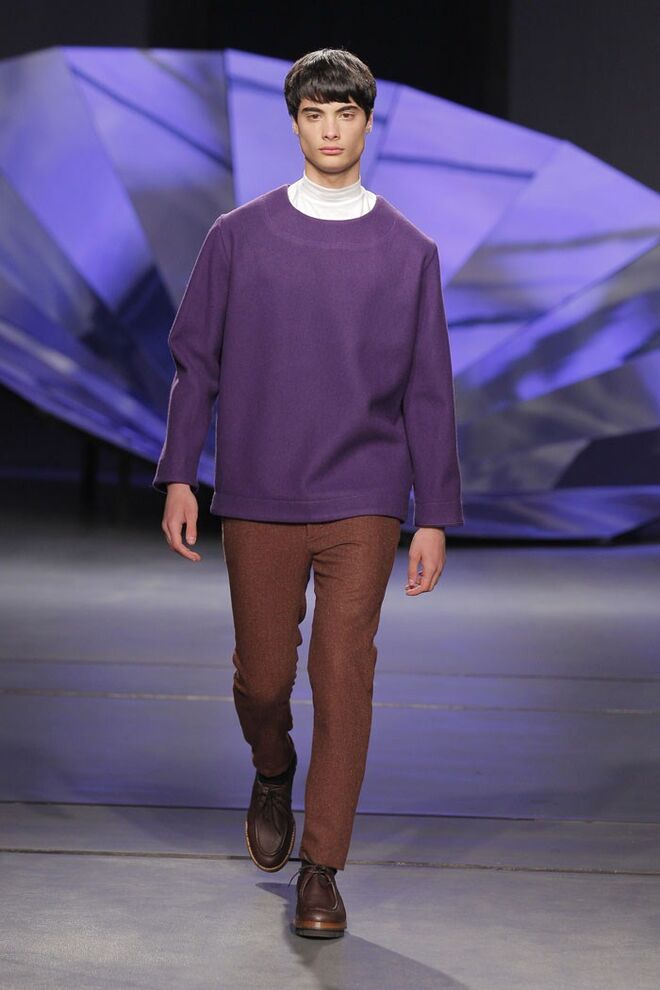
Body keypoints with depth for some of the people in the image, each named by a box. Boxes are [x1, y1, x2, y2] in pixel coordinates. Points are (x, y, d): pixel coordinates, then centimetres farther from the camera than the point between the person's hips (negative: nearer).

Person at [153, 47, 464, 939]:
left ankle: (321, 871, 5)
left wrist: (436, 517, 2)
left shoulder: (409, 252, 3)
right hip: (258, 499, 1)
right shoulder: (239, 236, 3)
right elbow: (196, 359, 7)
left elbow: (428, 392, 5)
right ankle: (273, 778, 41)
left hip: (363, 504, 0)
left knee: (344, 678, -5)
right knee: (263, 677, 7)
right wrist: (179, 477, 1)